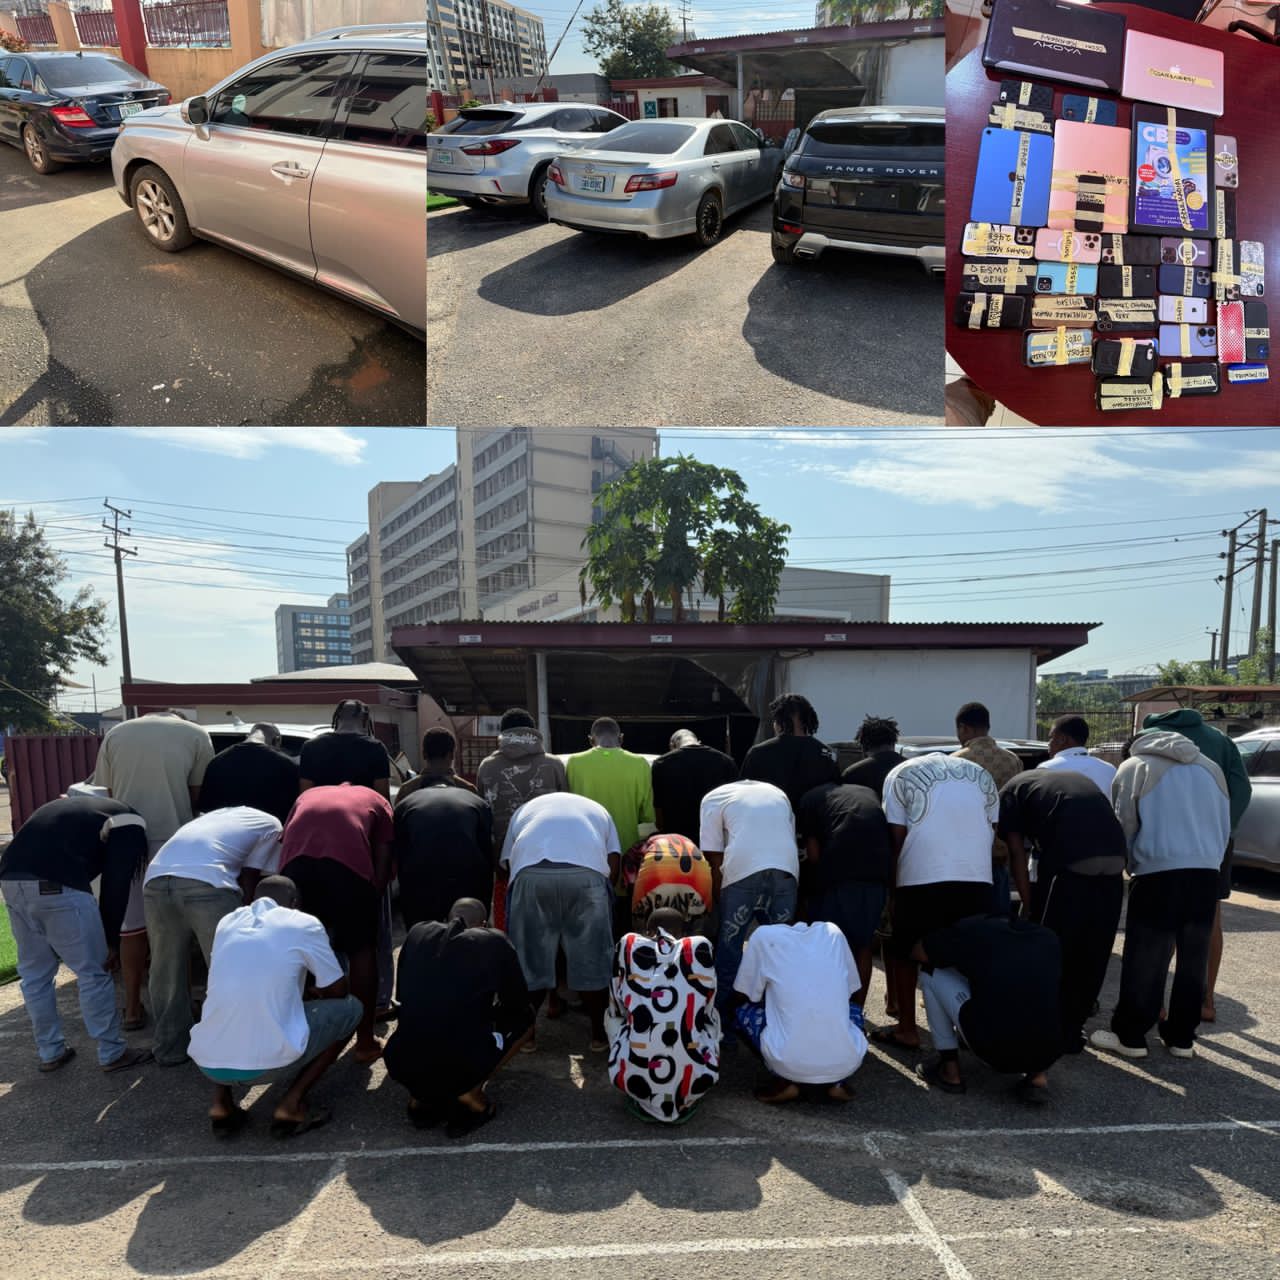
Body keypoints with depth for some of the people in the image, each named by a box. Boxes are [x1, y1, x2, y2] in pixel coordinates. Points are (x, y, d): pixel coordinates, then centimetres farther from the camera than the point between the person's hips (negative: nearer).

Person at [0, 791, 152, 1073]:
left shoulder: (72, 805, 34)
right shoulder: (129, 821, 12)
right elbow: (116, 883, 3)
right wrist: (112, 940, 12)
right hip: (57, 886, -7)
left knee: (35, 973, 21)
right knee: (94, 972, 7)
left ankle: (50, 1052, 32)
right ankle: (112, 1054, 17)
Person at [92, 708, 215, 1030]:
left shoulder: (116, 734, 12)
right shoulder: (196, 735, 5)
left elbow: (103, 794, 13)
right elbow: (198, 796, 5)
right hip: (174, 840, -2)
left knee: (132, 927, 15)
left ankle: (132, 1008, 21)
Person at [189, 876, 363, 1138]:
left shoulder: (227, 921, 14)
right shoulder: (304, 924, 1)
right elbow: (338, 991, 11)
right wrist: (311, 992, 34)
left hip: (207, 1063, 5)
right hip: (269, 1062, -4)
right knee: (350, 1008, 17)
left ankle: (221, 1105, 19)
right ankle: (291, 1106, 5)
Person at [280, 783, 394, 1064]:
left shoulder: (308, 794, 39)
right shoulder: (375, 800, 33)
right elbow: (383, 862, 22)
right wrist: (370, 903, 28)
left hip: (296, 862, 2)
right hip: (348, 862, -2)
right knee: (361, 949, 15)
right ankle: (365, 1041, 20)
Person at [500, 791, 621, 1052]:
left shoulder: (525, 809, 38)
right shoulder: (597, 809, 37)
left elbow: (507, 862, 26)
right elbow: (613, 864, 21)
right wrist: (605, 893, 32)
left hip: (530, 872, 0)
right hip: (587, 871, 0)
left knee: (531, 957, 15)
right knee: (592, 957, 14)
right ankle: (598, 1033, 23)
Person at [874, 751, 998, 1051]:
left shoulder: (902, 773, 11)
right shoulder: (980, 774, 22)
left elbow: (896, 837, 5)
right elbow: (993, 830, 18)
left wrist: (892, 884, 13)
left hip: (922, 877, -3)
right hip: (977, 876, 4)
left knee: (906, 954, 11)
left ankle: (907, 1030, 14)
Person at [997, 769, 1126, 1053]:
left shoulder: (1010, 791, 16)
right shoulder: (1076, 778, 33)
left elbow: (1017, 854, 6)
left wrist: (1029, 908, 10)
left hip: (1069, 862, -6)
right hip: (1114, 859, 6)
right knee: (1093, 955, 17)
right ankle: (1072, 1032, 27)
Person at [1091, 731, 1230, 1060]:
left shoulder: (1135, 766, 4)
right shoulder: (1210, 767, 19)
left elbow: (1125, 826, 3)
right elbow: (1225, 825, 20)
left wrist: (1133, 866, 16)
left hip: (1159, 874, -5)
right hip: (1206, 874, 5)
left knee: (1145, 960, 1)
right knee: (1193, 959, 12)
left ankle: (1129, 1035, 8)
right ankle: (1181, 1037, 20)